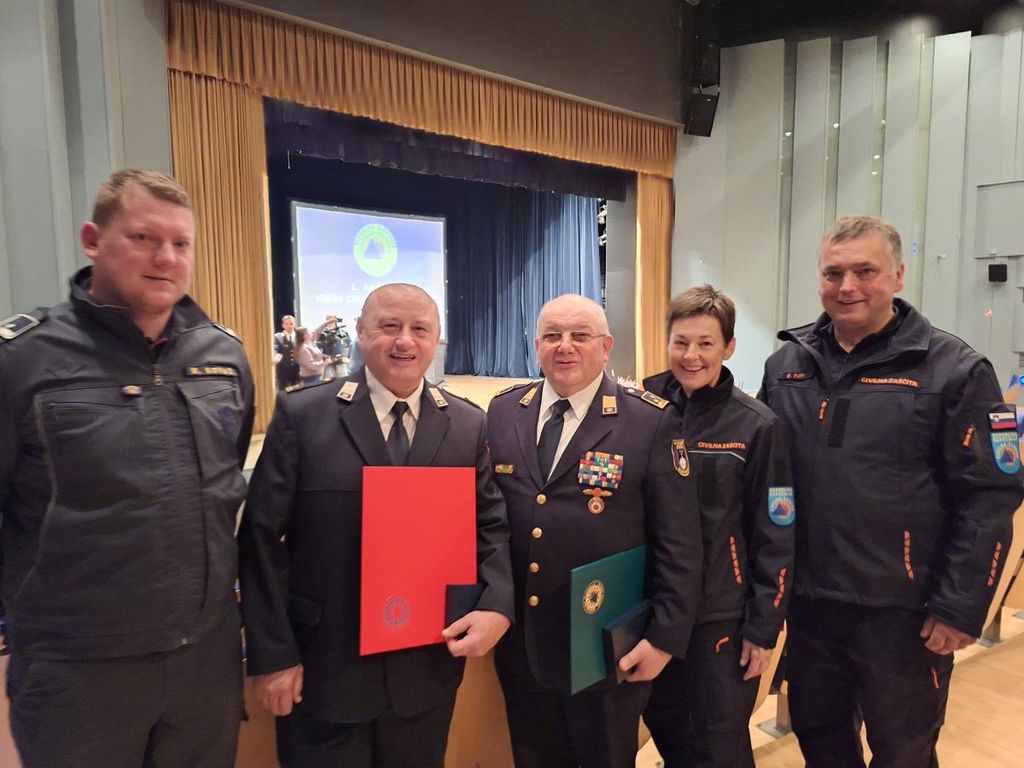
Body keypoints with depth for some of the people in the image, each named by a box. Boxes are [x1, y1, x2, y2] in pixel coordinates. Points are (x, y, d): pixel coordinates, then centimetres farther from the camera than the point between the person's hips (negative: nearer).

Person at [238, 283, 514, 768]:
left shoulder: (469, 425, 1)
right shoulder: (301, 415, -7)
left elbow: (492, 527, 3)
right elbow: (263, 536, -7)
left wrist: (496, 606, -13)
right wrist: (273, 654, -8)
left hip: (427, 669, 3)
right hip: (323, 668, -2)